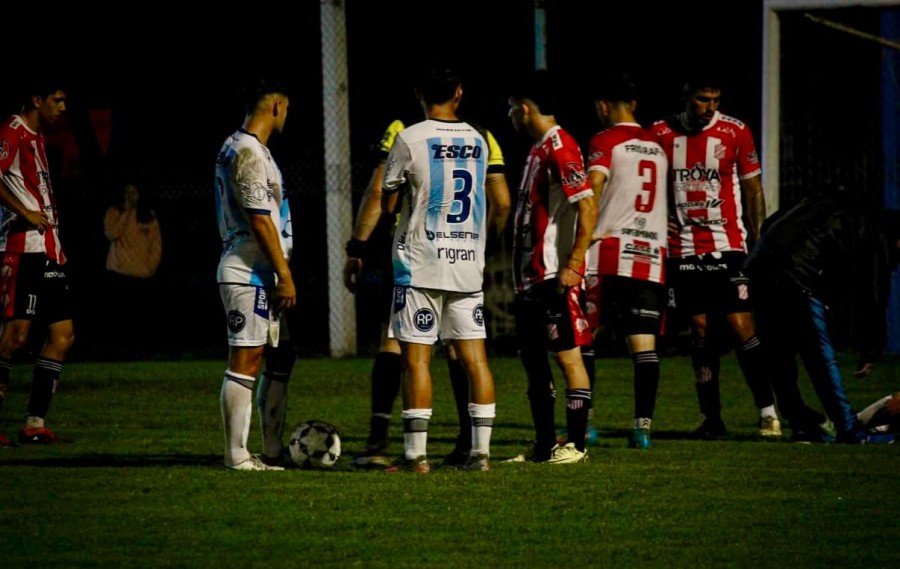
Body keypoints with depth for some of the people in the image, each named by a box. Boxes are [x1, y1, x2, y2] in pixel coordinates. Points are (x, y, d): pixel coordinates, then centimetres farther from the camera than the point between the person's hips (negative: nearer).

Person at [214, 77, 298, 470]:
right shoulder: (250, 153, -15)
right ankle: (237, 456, -5)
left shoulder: (235, 148, 18)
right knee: (245, 363, -7)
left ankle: (273, 450, 18)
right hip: (250, 273, -11)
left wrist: (281, 273, 22)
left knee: (280, 358, 14)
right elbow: (260, 220, -19)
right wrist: (284, 274, -17)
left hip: (260, 274, 11)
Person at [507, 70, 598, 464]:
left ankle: (575, 444, -3)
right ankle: (544, 447, 15)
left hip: (555, 276, -10)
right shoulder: (537, 150, 17)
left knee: (568, 355, -6)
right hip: (530, 276, 10)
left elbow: (587, 208, -20)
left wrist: (572, 265, -23)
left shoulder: (559, 148, -13)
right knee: (532, 358, 11)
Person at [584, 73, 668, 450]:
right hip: (653, 254, 5)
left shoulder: (605, 142, -2)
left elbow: (592, 194, -13)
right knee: (644, 344, 0)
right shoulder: (658, 147, 17)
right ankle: (643, 425, -7)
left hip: (611, 252, -5)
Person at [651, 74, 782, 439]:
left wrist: (760, 242, 1)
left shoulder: (735, 133, -2)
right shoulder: (661, 133, 3)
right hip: (683, 249, 2)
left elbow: (753, 189, 5)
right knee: (700, 331, 6)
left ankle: (768, 412, -9)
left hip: (728, 246, -2)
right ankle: (711, 418, 12)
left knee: (742, 327, -10)